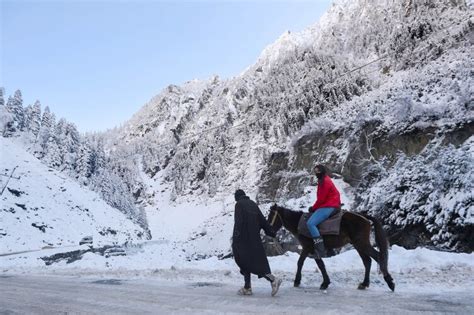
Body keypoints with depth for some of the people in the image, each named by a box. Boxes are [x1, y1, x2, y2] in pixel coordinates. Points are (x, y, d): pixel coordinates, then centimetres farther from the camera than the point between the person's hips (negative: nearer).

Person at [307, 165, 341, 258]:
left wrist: (313, 208, -4)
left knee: (310, 223, -21)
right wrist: (314, 207, 12)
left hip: (328, 207, -11)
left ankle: (321, 250, -26)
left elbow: (321, 198, -15)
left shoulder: (325, 181, -11)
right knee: (311, 222, 17)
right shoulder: (322, 181, 21)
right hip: (328, 206, 11)